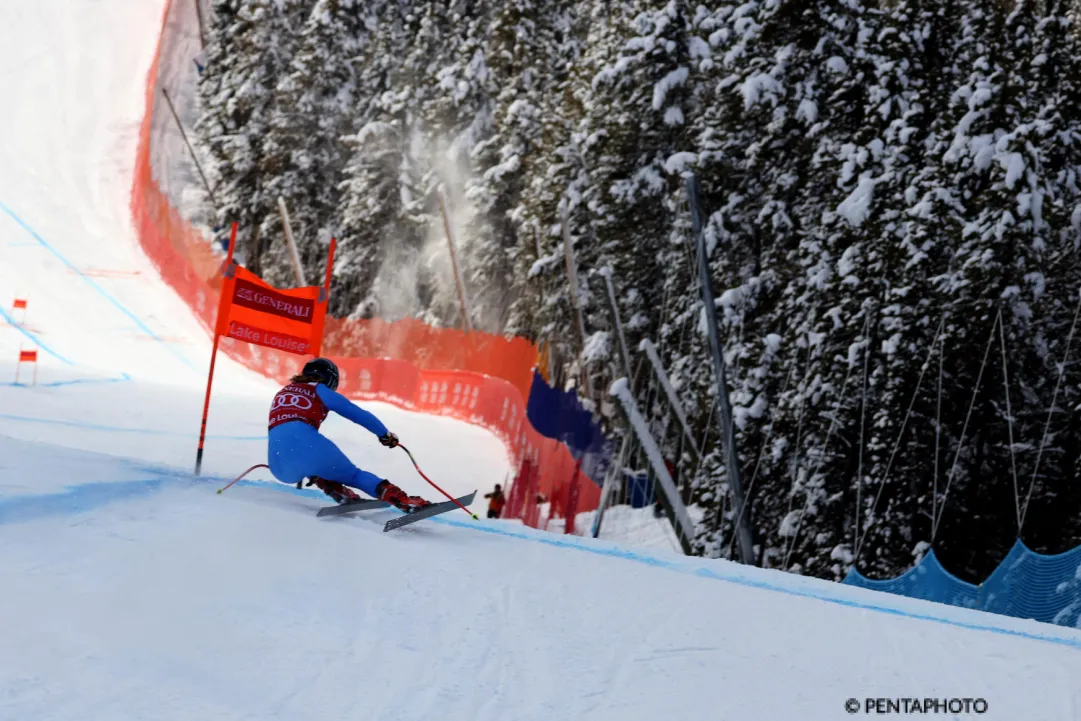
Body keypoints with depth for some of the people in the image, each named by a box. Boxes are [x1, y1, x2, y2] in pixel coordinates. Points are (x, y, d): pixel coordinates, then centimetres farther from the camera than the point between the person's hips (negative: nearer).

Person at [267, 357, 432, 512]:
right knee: (353, 475, 15)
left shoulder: (281, 393, 31)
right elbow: (360, 415, 15)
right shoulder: (320, 391, 14)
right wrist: (385, 434, 31)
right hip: (307, 446, -4)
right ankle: (403, 500, -6)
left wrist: (303, 473, 52)